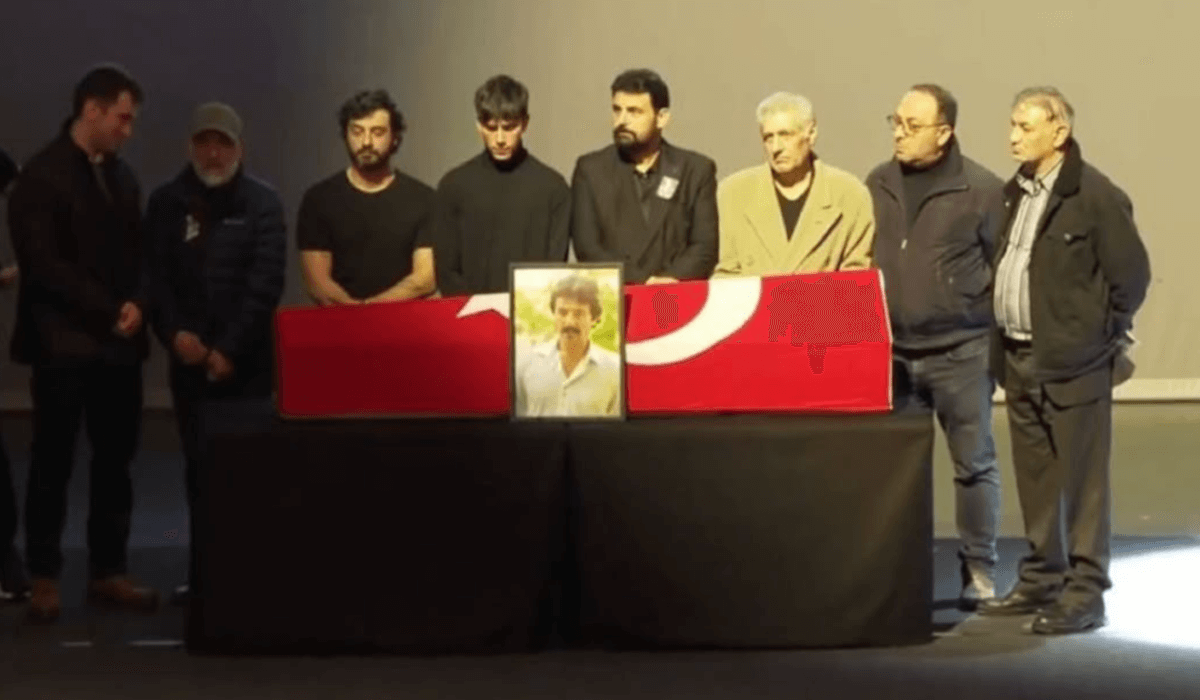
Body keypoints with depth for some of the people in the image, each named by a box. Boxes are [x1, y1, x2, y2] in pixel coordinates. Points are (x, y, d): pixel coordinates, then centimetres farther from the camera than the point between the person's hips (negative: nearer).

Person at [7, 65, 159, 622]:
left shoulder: (122, 177, 13)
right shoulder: (42, 176, -6)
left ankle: (108, 573, 13)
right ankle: (44, 578, 6)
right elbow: (43, 263, -13)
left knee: (115, 462, 6)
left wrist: (136, 304, -5)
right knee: (53, 464, 0)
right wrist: (106, 311, -14)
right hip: (64, 343, -6)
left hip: (117, 342, 6)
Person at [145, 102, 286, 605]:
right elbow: (155, 277, 3)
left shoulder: (262, 203, -2)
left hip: (247, 358, -3)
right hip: (189, 356, 3)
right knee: (199, 465, 4)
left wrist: (230, 348, -16)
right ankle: (205, 570, 10)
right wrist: (175, 332, -13)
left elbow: (266, 283, -10)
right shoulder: (166, 203, 7)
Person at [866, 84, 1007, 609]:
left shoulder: (981, 190, -6)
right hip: (891, 353, 4)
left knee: (974, 463, 4)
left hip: (960, 353, -4)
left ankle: (978, 571, 15)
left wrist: (998, 335, -6)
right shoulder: (877, 185, 7)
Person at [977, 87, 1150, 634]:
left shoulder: (1095, 195, -12)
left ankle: (1085, 592, 3)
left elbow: (1132, 272, -11)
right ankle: (1041, 579, 25)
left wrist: (1103, 336, -7)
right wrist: (1001, 343, 13)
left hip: (1070, 362, -8)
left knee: (1080, 480, -2)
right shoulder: (1015, 192, 11)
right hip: (1019, 359, 8)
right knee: (1034, 477, 15)